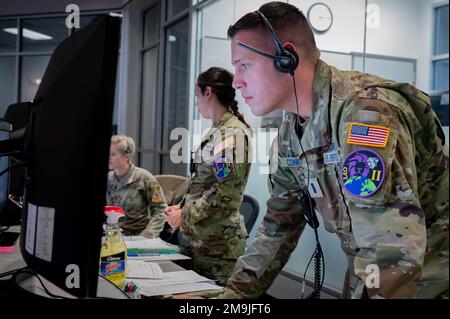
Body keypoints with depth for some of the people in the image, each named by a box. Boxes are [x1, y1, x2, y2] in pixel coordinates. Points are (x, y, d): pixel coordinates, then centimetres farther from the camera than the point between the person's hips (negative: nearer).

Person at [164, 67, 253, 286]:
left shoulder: (233, 133, -14)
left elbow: (223, 192, -19)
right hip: (197, 234, 8)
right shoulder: (216, 132, 13)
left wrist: (185, 216, -12)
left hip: (217, 240, -8)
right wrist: (182, 207, 7)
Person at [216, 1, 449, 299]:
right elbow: (278, 227, 4)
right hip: (370, 271, 7)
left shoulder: (364, 113, -30)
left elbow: (392, 251, -36)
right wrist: (232, 294, -3)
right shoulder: (290, 135, -2)